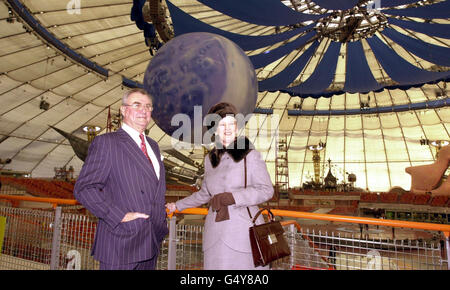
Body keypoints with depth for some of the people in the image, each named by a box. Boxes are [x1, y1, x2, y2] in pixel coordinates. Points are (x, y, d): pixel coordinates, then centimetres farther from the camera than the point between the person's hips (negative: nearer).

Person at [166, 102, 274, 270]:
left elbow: (266, 190, -8)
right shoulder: (210, 159, 12)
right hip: (216, 233, 4)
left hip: (243, 231, -4)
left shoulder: (250, 156, -2)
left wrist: (231, 197, -15)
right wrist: (178, 205, 30)